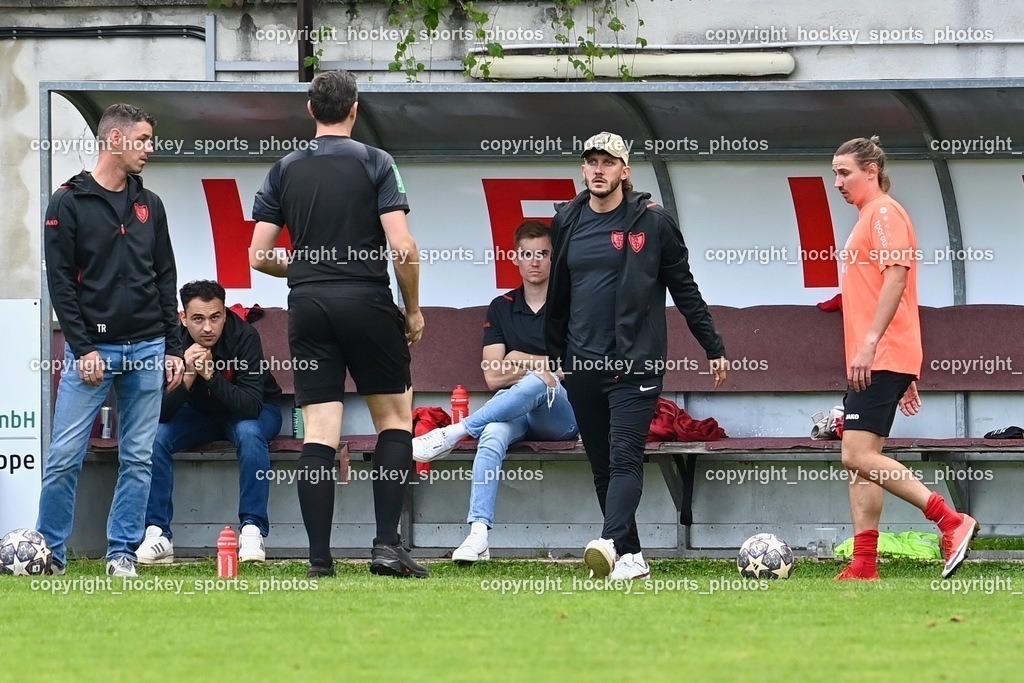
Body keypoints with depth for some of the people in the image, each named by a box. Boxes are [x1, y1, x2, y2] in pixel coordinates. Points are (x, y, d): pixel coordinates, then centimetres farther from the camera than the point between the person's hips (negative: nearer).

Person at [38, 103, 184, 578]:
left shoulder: (149, 205, 14)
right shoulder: (69, 203, -1)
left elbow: (166, 279, 16)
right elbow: (60, 281, -5)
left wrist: (172, 348, 10)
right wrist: (83, 349, -11)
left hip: (146, 349, 4)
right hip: (92, 348, -4)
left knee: (138, 459, 3)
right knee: (65, 457, -7)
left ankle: (123, 552, 9)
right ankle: (51, 552, 3)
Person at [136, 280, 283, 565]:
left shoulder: (244, 337, -29)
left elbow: (252, 405, -35)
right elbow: (159, 412, -25)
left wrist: (211, 376, -46)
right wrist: (187, 375, -41)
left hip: (249, 412, -2)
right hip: (199, 413, 3)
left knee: (250, 433, -35)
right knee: (154, 436, -24)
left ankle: (252, 531, -28)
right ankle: (157, 534, -18)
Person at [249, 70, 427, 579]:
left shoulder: (284, 171, 7)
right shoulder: (375, 163, -2)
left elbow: (259, 255, 6)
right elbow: (403, 246, -10)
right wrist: (413, 308, 3)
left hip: (308, 307, 3)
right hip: (368, 304, -3)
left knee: (318, 433, 1)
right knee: (394, 417, 11)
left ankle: (319, 557, -3)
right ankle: (387, 542, 0)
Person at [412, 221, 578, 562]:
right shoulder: (501, 308, 15)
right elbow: (493, 377, 7)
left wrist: (521, 361, -1)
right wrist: (542, 366, -4)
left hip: (562, 414, -2)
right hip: (513, 411, 2)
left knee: (534, 384, -38)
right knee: (493, 435, -35)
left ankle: (453, 432, -32)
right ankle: (478, 534, -48)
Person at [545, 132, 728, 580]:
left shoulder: (651, 223, 1)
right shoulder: (567, 222, 12)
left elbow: (685, 290, 6)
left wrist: (714, 348, 5)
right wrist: (552, 356, 22)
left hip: (636, 363, -5)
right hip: (582, 365, 5)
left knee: (625, 459, -17)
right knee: (602, 467, 6)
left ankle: (610, 544, -32)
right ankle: (631, 556, 13)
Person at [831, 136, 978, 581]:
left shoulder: (884, 212, -6)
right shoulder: (868, 219, 24)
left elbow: (897, 277, -19)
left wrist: (869, 343, -25)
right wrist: (906, 376, 24)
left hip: (879, 360, -10)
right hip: (870, 361, 10)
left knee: (858, 456, -17)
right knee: (860, 461, 6)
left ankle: (951, 522, -18)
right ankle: (864, 567, 3)